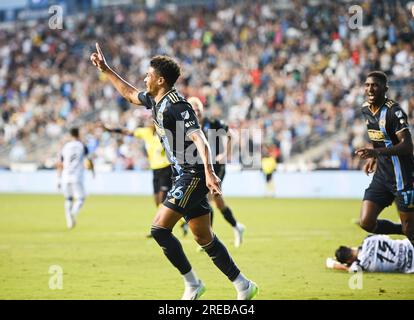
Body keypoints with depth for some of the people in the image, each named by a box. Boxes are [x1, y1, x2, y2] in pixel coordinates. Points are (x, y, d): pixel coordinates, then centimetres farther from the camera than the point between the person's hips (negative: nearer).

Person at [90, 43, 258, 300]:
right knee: (204, 238, 10)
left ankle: (192, 283, -2)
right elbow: (130, 94, 33)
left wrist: (209, 172, -40)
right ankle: (243, 286, 15)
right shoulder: (156, 100, 12)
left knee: (160, 228, -11)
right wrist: (106, 69, 34)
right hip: (186, 176, 9)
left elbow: (199, 138, -28)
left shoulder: (176, 106, -17)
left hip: (193, 175, -9)